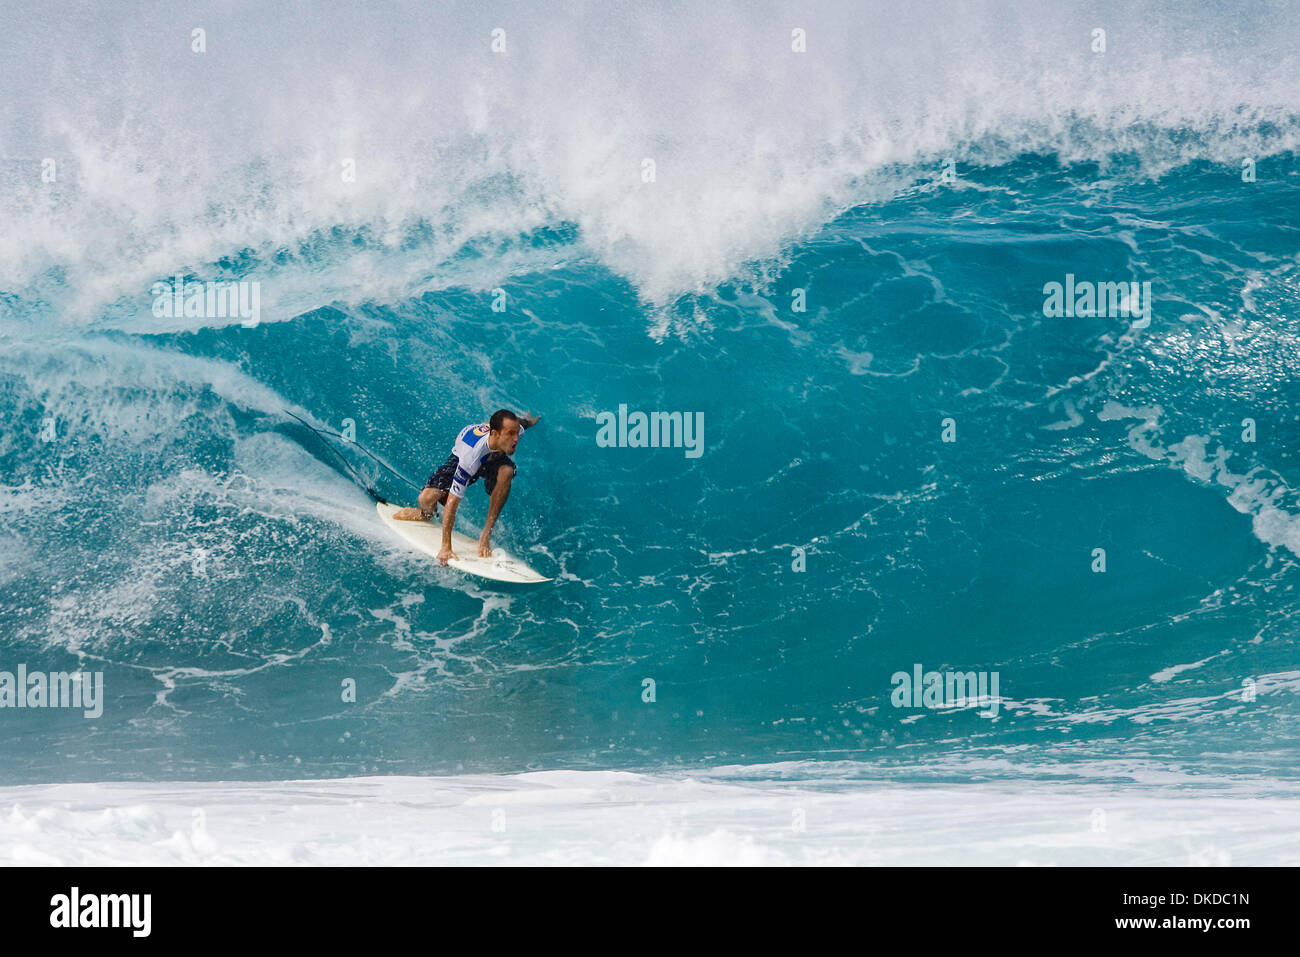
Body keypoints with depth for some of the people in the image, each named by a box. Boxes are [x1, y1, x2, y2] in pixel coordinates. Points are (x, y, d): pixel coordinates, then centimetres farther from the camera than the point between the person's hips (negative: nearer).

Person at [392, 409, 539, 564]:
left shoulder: (516, 429, -34)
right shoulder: (472, 454, -45)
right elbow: (453, 500, -43)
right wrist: (446, 548, -44)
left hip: (495, 458, 3)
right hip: (460, 457, -3)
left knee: (506, 471, -34)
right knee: (427, 498, -21)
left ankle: (486, 535, -25)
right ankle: (425, 513, 19)